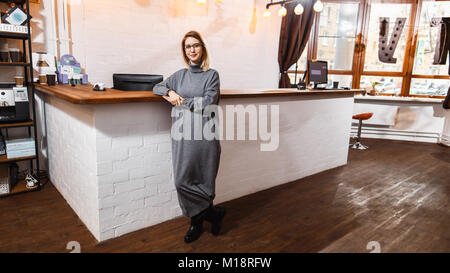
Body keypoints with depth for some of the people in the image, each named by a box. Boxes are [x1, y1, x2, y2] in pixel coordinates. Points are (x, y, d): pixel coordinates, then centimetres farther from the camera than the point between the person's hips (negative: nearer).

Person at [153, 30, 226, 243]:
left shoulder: (212, 75, 0)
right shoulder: (180, 75, 15)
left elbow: (208, 103, -12)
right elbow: (157, 88, 22)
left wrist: (180, 101, -5)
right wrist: (170, 92, 0)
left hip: (204, 135, -5)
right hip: (182, 135, 5)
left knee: (203, 182, -1)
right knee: (182, 180, 3)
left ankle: (198, 221, 22)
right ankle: (213, 213, 20)